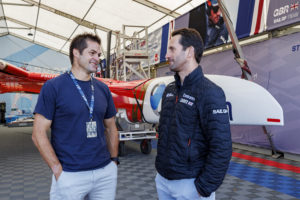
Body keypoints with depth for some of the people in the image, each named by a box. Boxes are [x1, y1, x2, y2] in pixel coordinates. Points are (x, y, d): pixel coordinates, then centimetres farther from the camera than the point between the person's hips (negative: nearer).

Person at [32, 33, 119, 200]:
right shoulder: (53, 87, -7)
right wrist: (58, 169, -11)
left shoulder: (103, 89, 7)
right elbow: (39, 133, -8)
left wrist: (114, 161, 8)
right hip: (70, 175, -4)